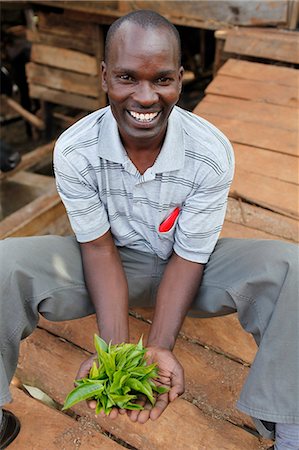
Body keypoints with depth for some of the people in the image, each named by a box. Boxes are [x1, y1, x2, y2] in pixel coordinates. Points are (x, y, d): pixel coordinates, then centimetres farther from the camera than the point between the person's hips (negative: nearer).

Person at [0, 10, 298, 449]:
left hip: (178, 267, 1)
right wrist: (115, 348, -27)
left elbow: (189, 258, -17)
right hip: (109, 263, 0)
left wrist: (160, 346, -29)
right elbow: (99, 249, -16)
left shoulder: (212, 153, -23)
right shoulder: (73, 151, -21)